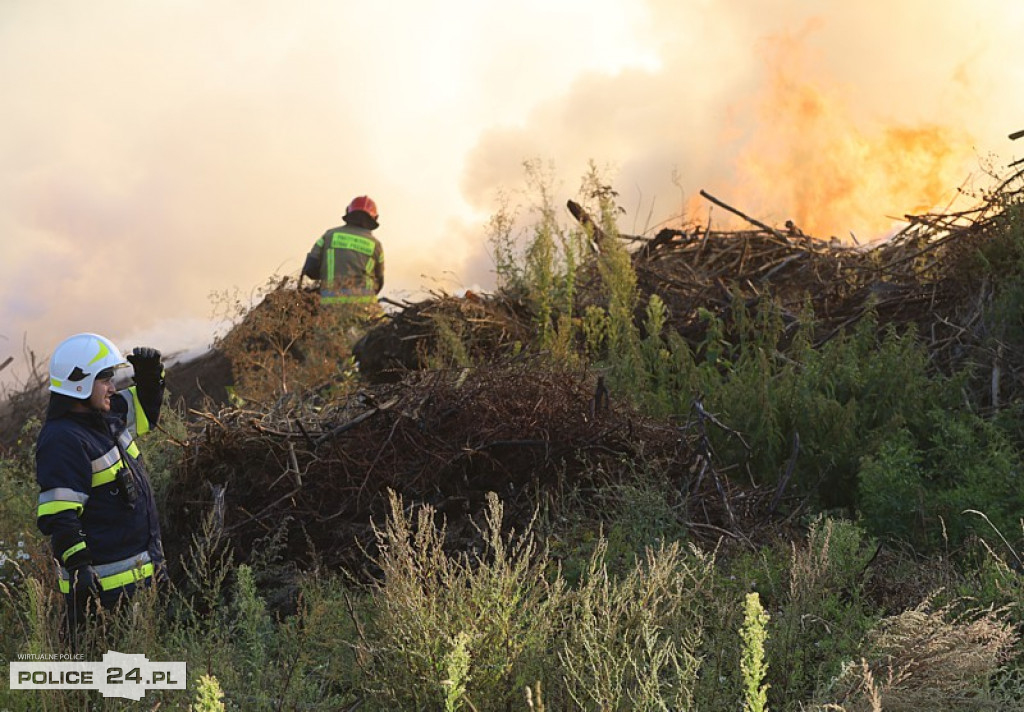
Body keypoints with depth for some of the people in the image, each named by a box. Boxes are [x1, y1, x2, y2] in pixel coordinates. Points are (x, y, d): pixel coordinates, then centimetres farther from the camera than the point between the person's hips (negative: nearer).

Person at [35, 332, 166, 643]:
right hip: (104, 581, -10)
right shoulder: (62, 440, -20)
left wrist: (150, 375, 10)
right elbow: (58, 518, -24)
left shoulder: (106, 415, 8)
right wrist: (79, 569, -29)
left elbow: (144, 413, 29)